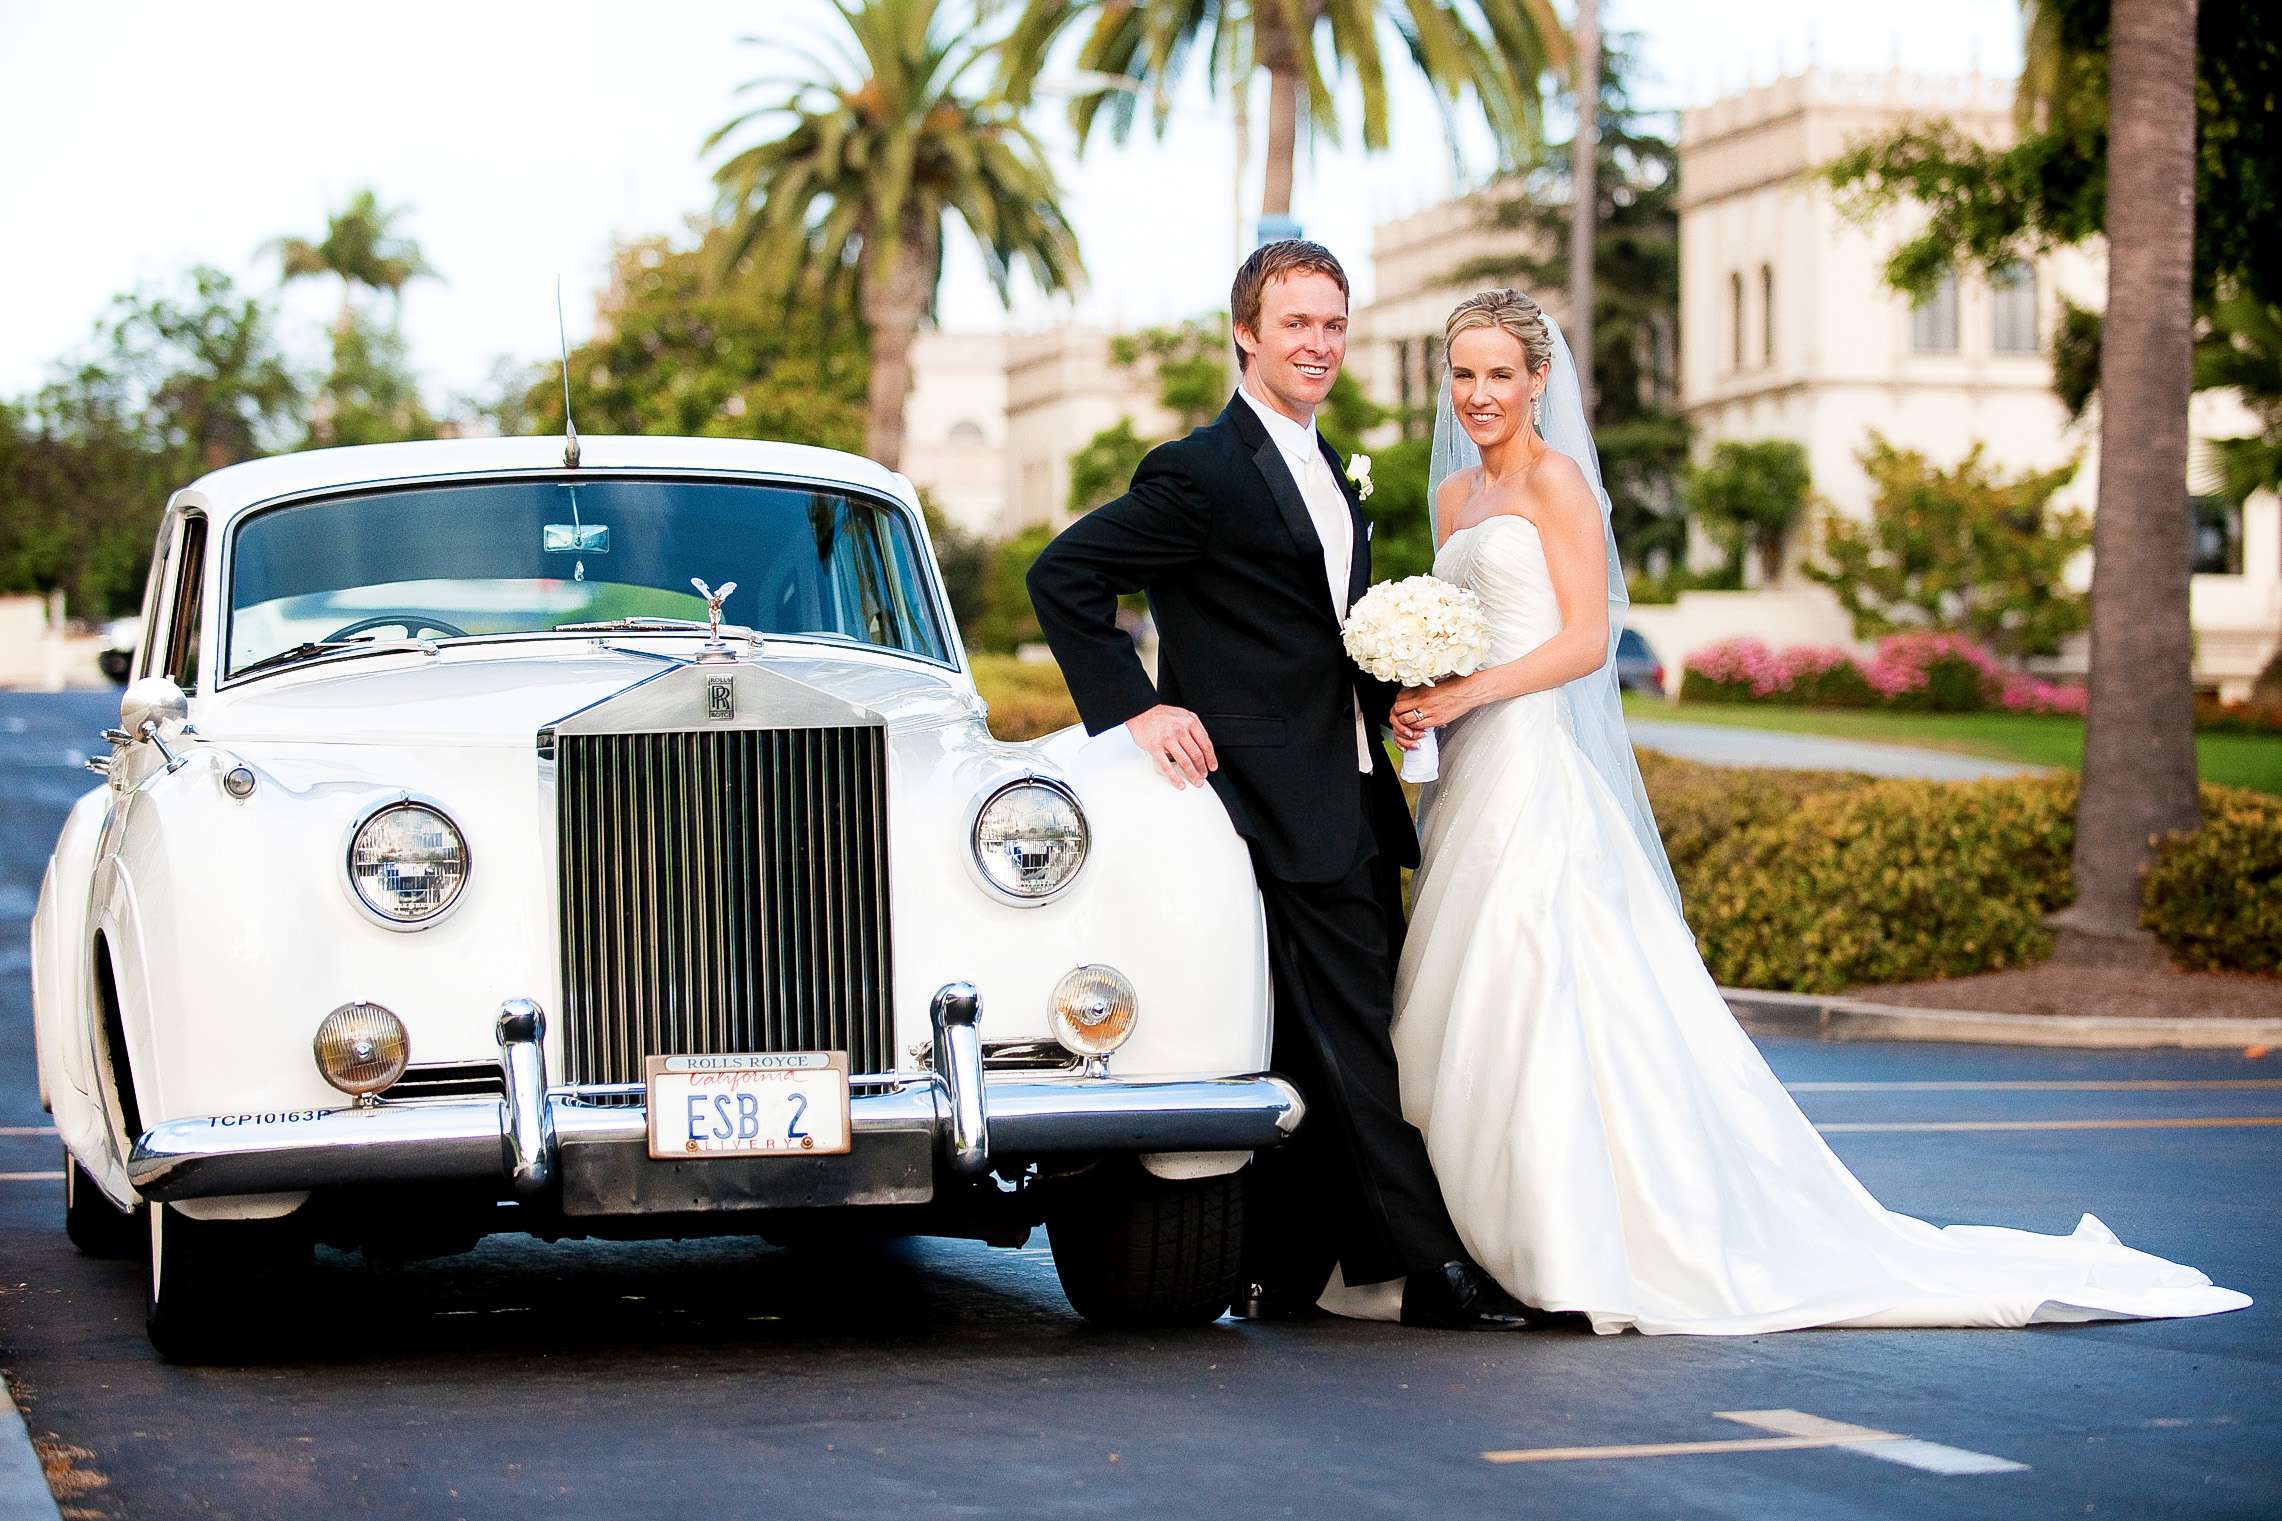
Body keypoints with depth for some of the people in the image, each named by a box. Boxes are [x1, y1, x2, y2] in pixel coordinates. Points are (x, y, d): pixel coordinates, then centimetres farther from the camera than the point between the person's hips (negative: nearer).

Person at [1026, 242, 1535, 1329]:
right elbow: (1062, 576, -12)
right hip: (1283, 809, -9)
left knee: (1328, 1055, 9)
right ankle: (1431, 1270, -5)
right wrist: (1132, 708, -16)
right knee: (1349, 1046, -7)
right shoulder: (1203, 471, -9)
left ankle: (1283, 1274, 16)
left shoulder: (1327, 473, 19)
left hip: (1355, 805, 9)